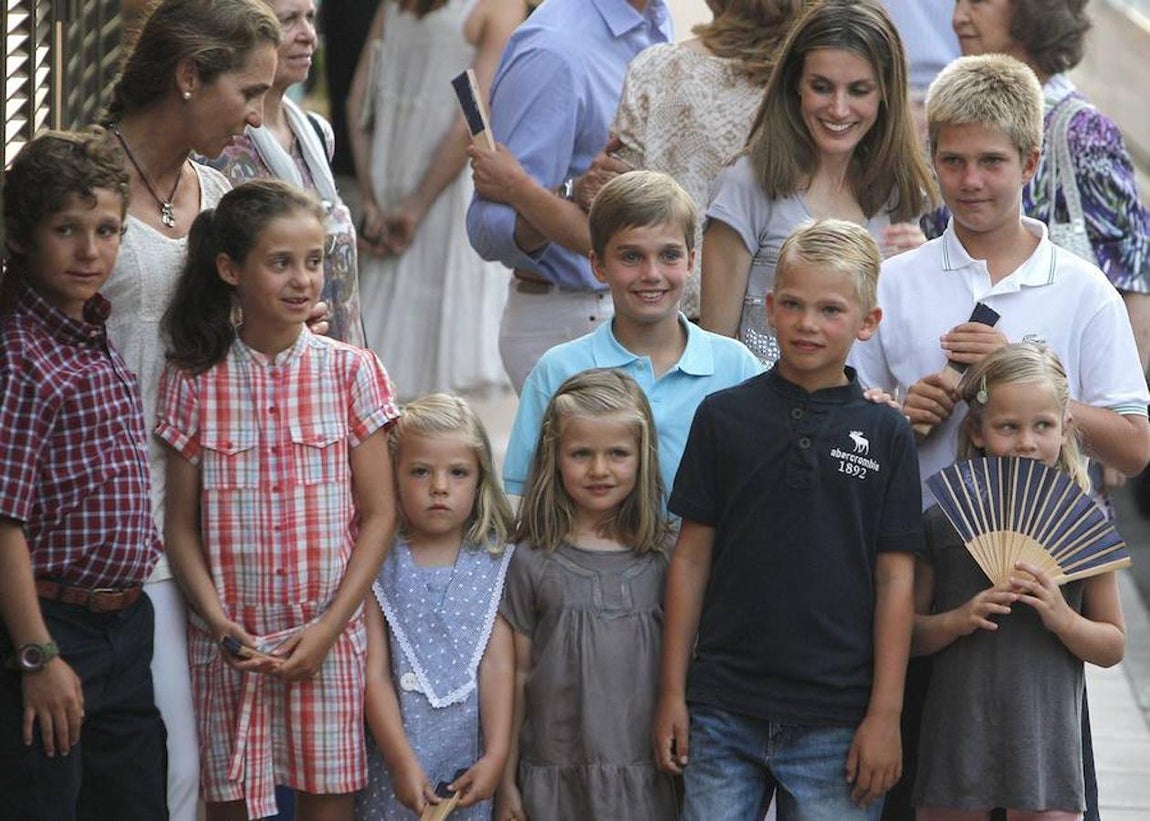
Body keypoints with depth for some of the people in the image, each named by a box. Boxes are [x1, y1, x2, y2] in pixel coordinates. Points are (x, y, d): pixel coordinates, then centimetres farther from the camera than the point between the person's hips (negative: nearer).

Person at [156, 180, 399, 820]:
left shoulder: (351, 372, 0)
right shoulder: (195, 382, 0)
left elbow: (379, 515, -1)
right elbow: (181, 525, 2)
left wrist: (328, 628, -9)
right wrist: (220, 623, -12)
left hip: (327, 637, 0)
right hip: (230, 640, 0)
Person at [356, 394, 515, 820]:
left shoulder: (494, 561, 1)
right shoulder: (378, 564, -3)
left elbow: (498, 666, -3)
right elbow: (374, 673, -6)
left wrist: (496, 756, -11)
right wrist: (403, 761, -14)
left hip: (472, 763, 1)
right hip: (396, 759, -1)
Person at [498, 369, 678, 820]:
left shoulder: (661, 561, 5)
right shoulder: (534, 562, 1)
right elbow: (518, 675, 3)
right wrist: (506, 784, 4)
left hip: (645, 779, 1)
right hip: (556, 779, -1)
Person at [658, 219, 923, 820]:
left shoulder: (884, 433, 2)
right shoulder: (724, 416, 4)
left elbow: (895, 577, 1)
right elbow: (692, 555, 7)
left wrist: (885, 714, -3)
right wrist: (672, 691, 4)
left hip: (837, 721, -1)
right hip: (723, 712, 1)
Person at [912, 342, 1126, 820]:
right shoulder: (944, 522, 3)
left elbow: (1113, 647, 6)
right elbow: (908, 632, 7)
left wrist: (1062, 619, -12)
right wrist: (958, 620, -12)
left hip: (1044, 739, -1)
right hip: (957, 739, 1)